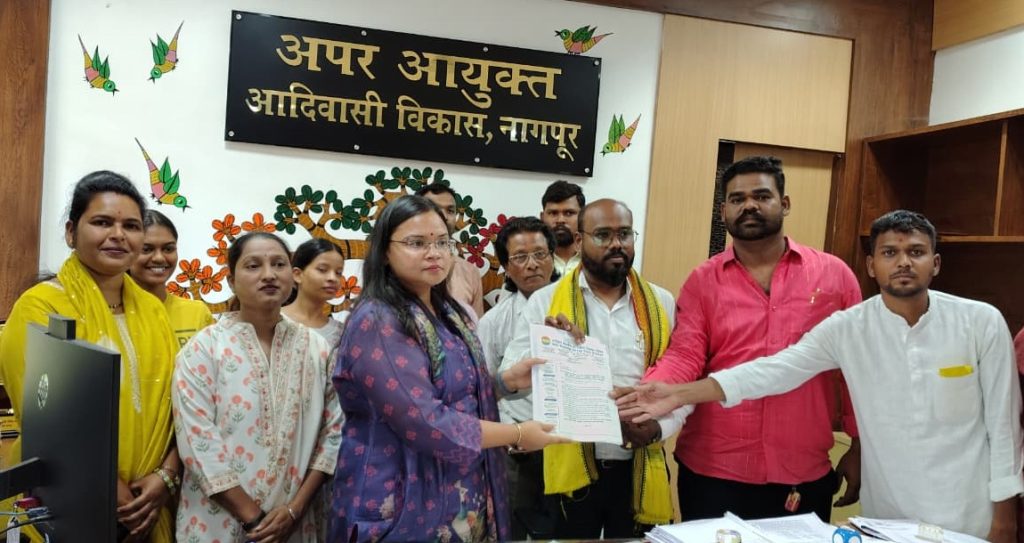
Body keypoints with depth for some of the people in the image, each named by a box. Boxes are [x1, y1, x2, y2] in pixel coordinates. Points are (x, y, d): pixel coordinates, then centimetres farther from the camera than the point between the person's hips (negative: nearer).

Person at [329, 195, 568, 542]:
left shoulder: (450, 313, 7)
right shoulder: (376, 322, -19)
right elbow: (425, 423, -25)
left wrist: (506, 380, 3)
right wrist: (517, 434, -16)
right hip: (406, 503, -8)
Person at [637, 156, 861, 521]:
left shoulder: (834, 275, 1)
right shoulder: (702, 281, 2)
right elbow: (684, 357, -7)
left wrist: (860, 447, 4)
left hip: (806, 476, 1)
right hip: (712, 472, 0)